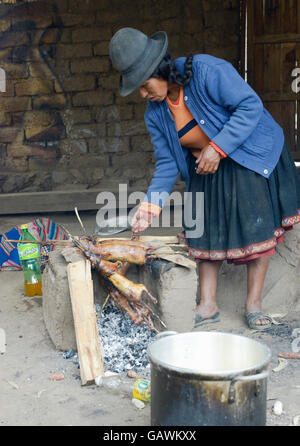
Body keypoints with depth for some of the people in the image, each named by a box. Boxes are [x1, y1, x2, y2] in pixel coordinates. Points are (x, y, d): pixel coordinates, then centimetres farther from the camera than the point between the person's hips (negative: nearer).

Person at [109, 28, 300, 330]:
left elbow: (250, 105, -23)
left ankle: (253, 305, 3)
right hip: (205, 168, 5)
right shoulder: (155, 113, -4)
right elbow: (167, 163, 0)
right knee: (206, 231, 1)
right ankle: (207, 305, 10)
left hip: (251, 156, -5)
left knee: (257, 227, -7)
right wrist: (150, 204, -11)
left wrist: (217, 148, -28)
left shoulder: (206, 70, -24)